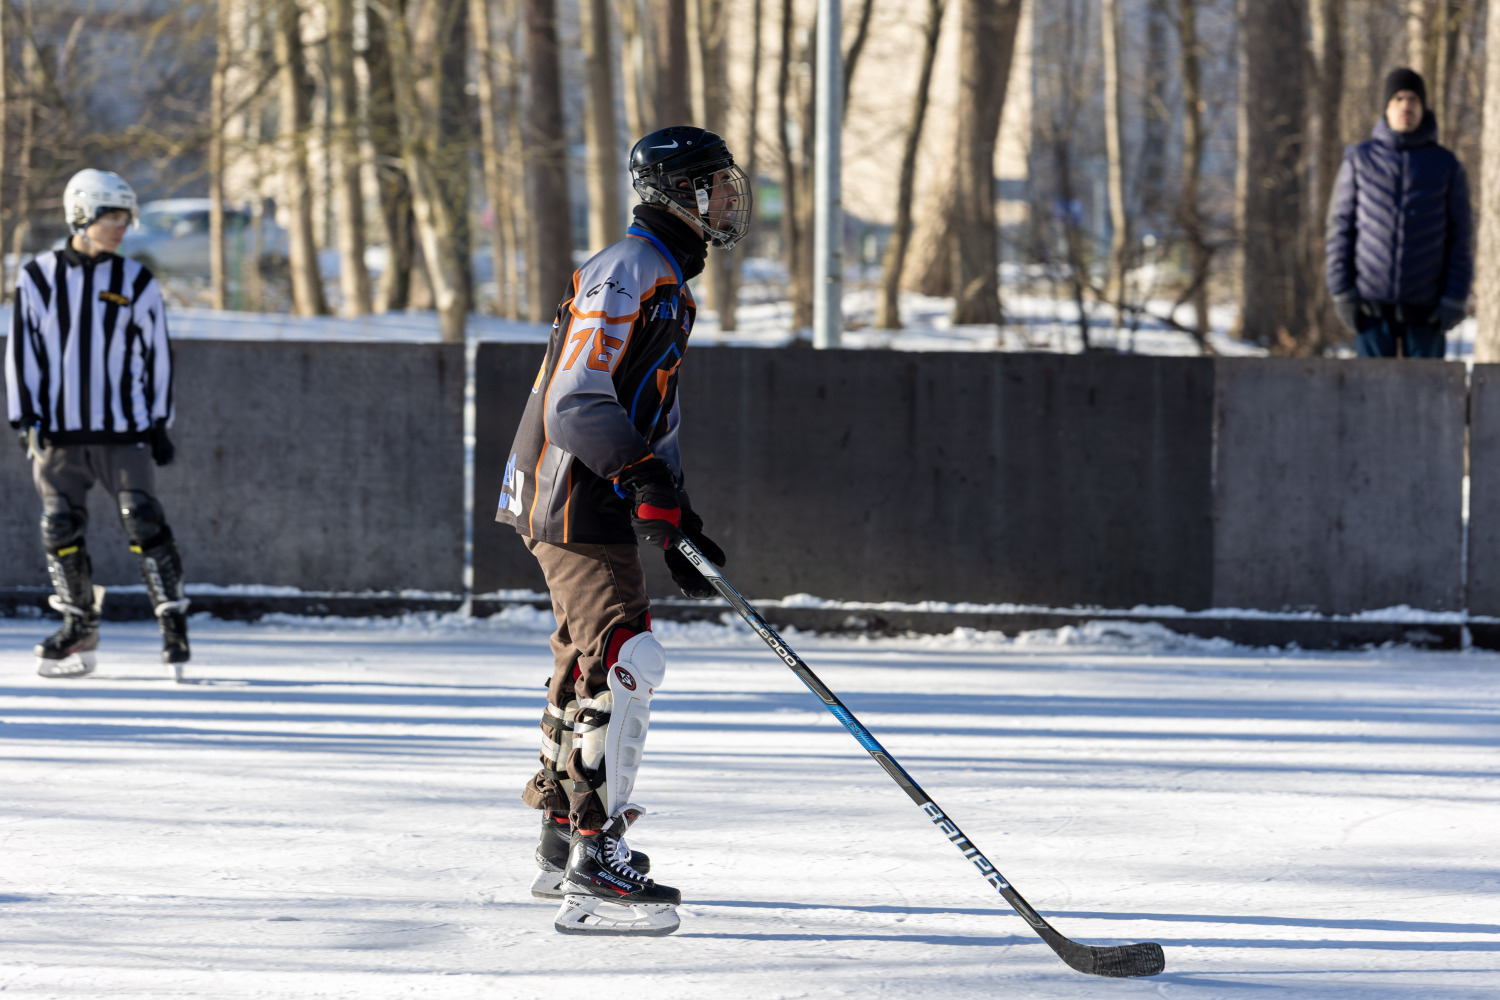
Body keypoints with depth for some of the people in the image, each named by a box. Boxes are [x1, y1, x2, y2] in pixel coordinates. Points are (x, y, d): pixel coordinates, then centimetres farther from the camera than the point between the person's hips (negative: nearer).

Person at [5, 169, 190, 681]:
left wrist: (158, 422, 6)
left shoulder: (136, 283, 4)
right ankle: (79, 626, 15)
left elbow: (157, 353, 10)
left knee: (144, 521, -10)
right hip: (58, 432, 1)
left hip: (123, 429, -1)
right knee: (60, 528, 0)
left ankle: (173, 619, -3)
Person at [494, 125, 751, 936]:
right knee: (625, 663, -20)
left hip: (608, 502, 11)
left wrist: (679, 520, 23)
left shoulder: (668, 283, 18)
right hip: (573, 500, -11)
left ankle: (563, 846, 36)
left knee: (588, 669, 21)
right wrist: (646, 475, -37)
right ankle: (595, 876, -24)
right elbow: (577, 402, -25)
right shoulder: (626, 274, -16)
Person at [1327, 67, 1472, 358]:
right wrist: (1341, 291, -3)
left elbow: (1460, 239, 3)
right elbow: (1340, 227, 4)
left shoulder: (1447, 166, 3)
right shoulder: (1360, 160, 3)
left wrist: (1454, 300, -6)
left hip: (1424, 308, 0)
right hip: (1372, 304, 0)